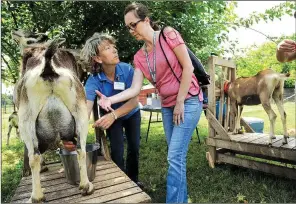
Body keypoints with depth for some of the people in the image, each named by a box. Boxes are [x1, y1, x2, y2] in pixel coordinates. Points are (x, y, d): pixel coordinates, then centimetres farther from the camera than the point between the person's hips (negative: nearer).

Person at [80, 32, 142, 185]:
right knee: (117, 151, -7)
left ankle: (133, 179, 33)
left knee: (134, 148, 6)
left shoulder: (127, 69, -28)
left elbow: (134, 100, -32)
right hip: (111, 116, -1)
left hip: (132, 114, 1)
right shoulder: (93, 81, -30)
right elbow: (85, 111, -40)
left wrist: (113, 115, -48)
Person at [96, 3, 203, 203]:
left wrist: (180, 102, -13)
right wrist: (110, 99, -18)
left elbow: (187, 67, -12)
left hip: (188, 101, -6)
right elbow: (135, 89, -3)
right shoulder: (139, 56, 6)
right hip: (167, 106, 6)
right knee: (176, 156, 13)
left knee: (175, 156, -10)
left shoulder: (169, 34, -8)